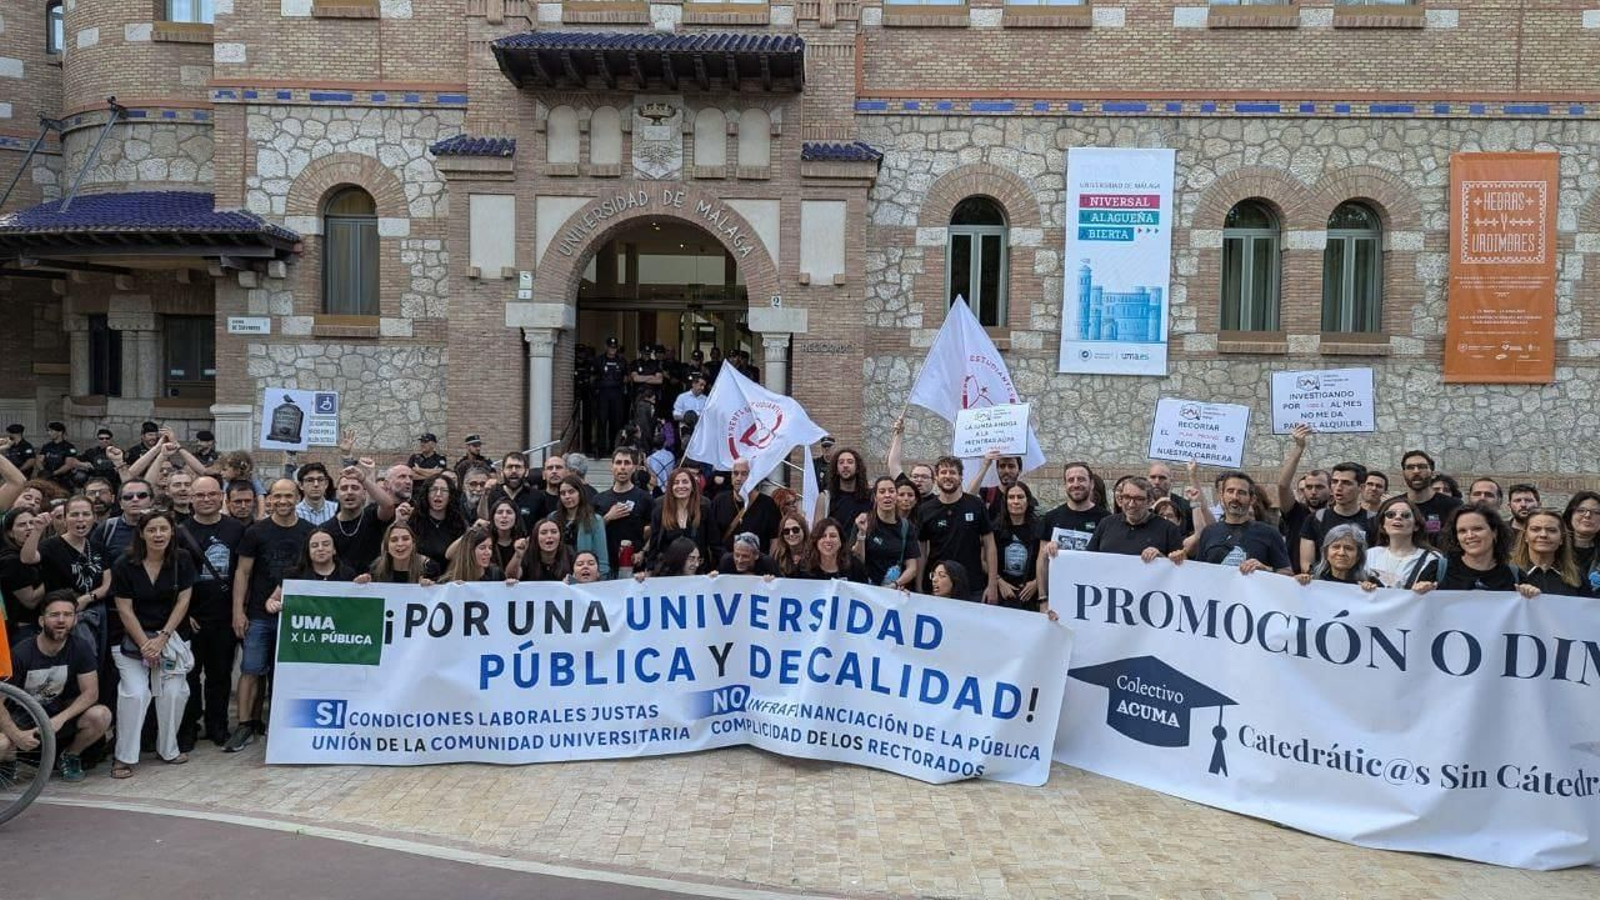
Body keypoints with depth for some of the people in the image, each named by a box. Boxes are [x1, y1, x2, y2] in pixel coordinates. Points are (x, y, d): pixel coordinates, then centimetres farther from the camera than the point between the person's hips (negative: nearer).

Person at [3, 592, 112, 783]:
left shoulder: (80, 648, -11)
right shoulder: (21, 653, -17)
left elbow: (90, 692, -11)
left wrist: (61, 718, -26)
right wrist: (16, 735, -28)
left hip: (62, 712, 2)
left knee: (101, 715, -29)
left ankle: (70, 756, 3)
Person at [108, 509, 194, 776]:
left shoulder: (181, 561, -2)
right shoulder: (124, 565, -8)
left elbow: (183, 601, -3)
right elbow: (125, 610, -7)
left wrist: (162, 638, -10)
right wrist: (145, 644, -12)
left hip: (171, 635, 2)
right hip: (131, 638, -2)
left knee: (174, 692, -7)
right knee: (135, 692, -15)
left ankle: (168, 749, 12)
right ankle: (125, 757, -3)